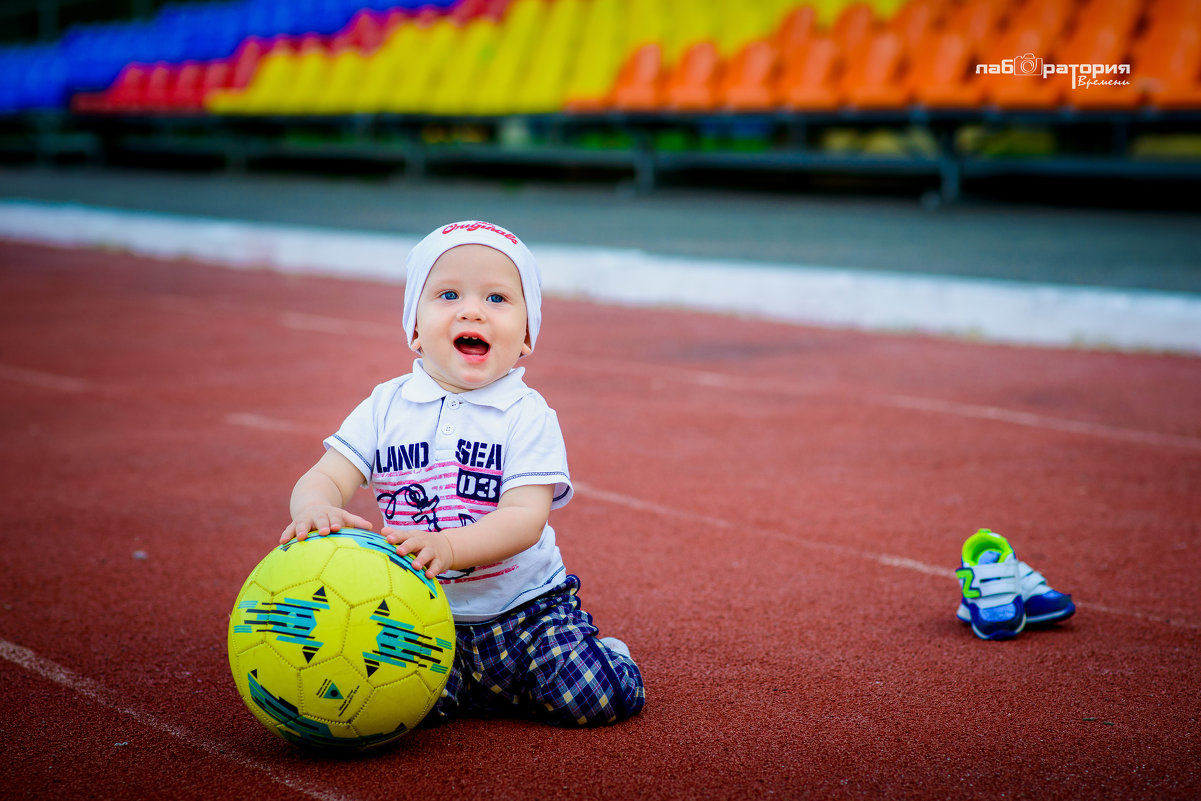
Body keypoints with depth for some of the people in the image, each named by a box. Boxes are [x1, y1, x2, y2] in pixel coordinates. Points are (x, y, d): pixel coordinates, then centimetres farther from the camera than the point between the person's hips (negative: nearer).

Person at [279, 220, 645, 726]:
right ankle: (472, 685, 8)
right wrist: (316, 508, -32)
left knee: (592, 697, -20)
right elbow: (325, 478, -6)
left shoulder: (527, 415, -8)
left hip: (522, 605, -2)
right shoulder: (385, 408, 0)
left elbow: (526, 516, -19)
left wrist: (448, 546, -37)